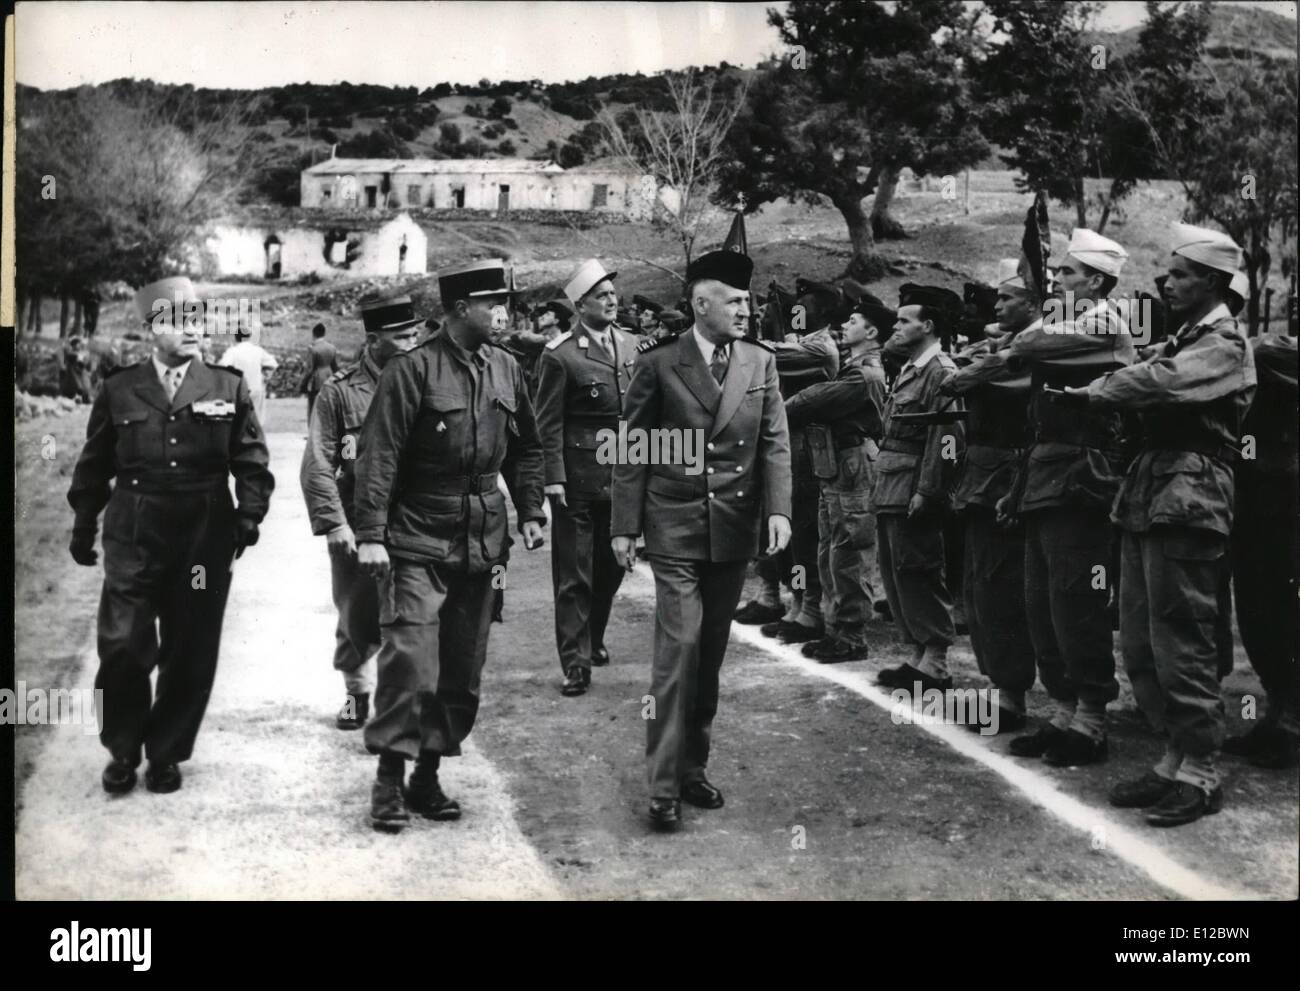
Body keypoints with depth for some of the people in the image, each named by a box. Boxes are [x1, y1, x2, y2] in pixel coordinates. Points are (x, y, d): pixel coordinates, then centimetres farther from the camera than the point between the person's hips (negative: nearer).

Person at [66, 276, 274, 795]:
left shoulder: (229, 388, 5)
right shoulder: (118, 390, 5)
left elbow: (251, 460, 5)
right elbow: (94, 465, 11)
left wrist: (249, 514, -7)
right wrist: (84, 526, 9)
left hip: (204, 539, 1)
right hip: (133, 538, 0)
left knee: (189, 654, 6)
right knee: (122, 646, -4)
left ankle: (166, 752, 23)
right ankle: (122, 749, 18)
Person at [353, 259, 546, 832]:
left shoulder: (506, 371, 8)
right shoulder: (413, 370, -10)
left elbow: (525, 449, 20)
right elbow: (378, 455, -13)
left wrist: (530, 511, 10)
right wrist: (371, 535, -17)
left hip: (481, 542, 6)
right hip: (417, 542, -6)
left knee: (463, 671, 9)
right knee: (410, 662, -12)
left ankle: (428, 778, 21)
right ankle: (389, 782, 1)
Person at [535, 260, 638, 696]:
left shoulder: (631, 346, 9)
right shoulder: (560, 355, -8)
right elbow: (549, 424, -8)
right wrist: (554, 478, -14)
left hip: (623, 472, 6)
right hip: (578, 476, -5)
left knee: (612, 564, 15)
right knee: (574, 573, -1)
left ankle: (593, 638, 35)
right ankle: (575, 663, 4)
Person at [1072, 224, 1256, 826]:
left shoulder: (1224, 345, -8)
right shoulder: (1185, 339, 20)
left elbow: (1160, 382, -21)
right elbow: (1145, 377, 14)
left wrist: (1094, 392, -8)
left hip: (1188, 498, -9)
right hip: (1150, 494, 9)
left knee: (1180, 640, -5)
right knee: (1139, 641, 10)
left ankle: (1200, 774, 4)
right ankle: (1177, 755, 20)